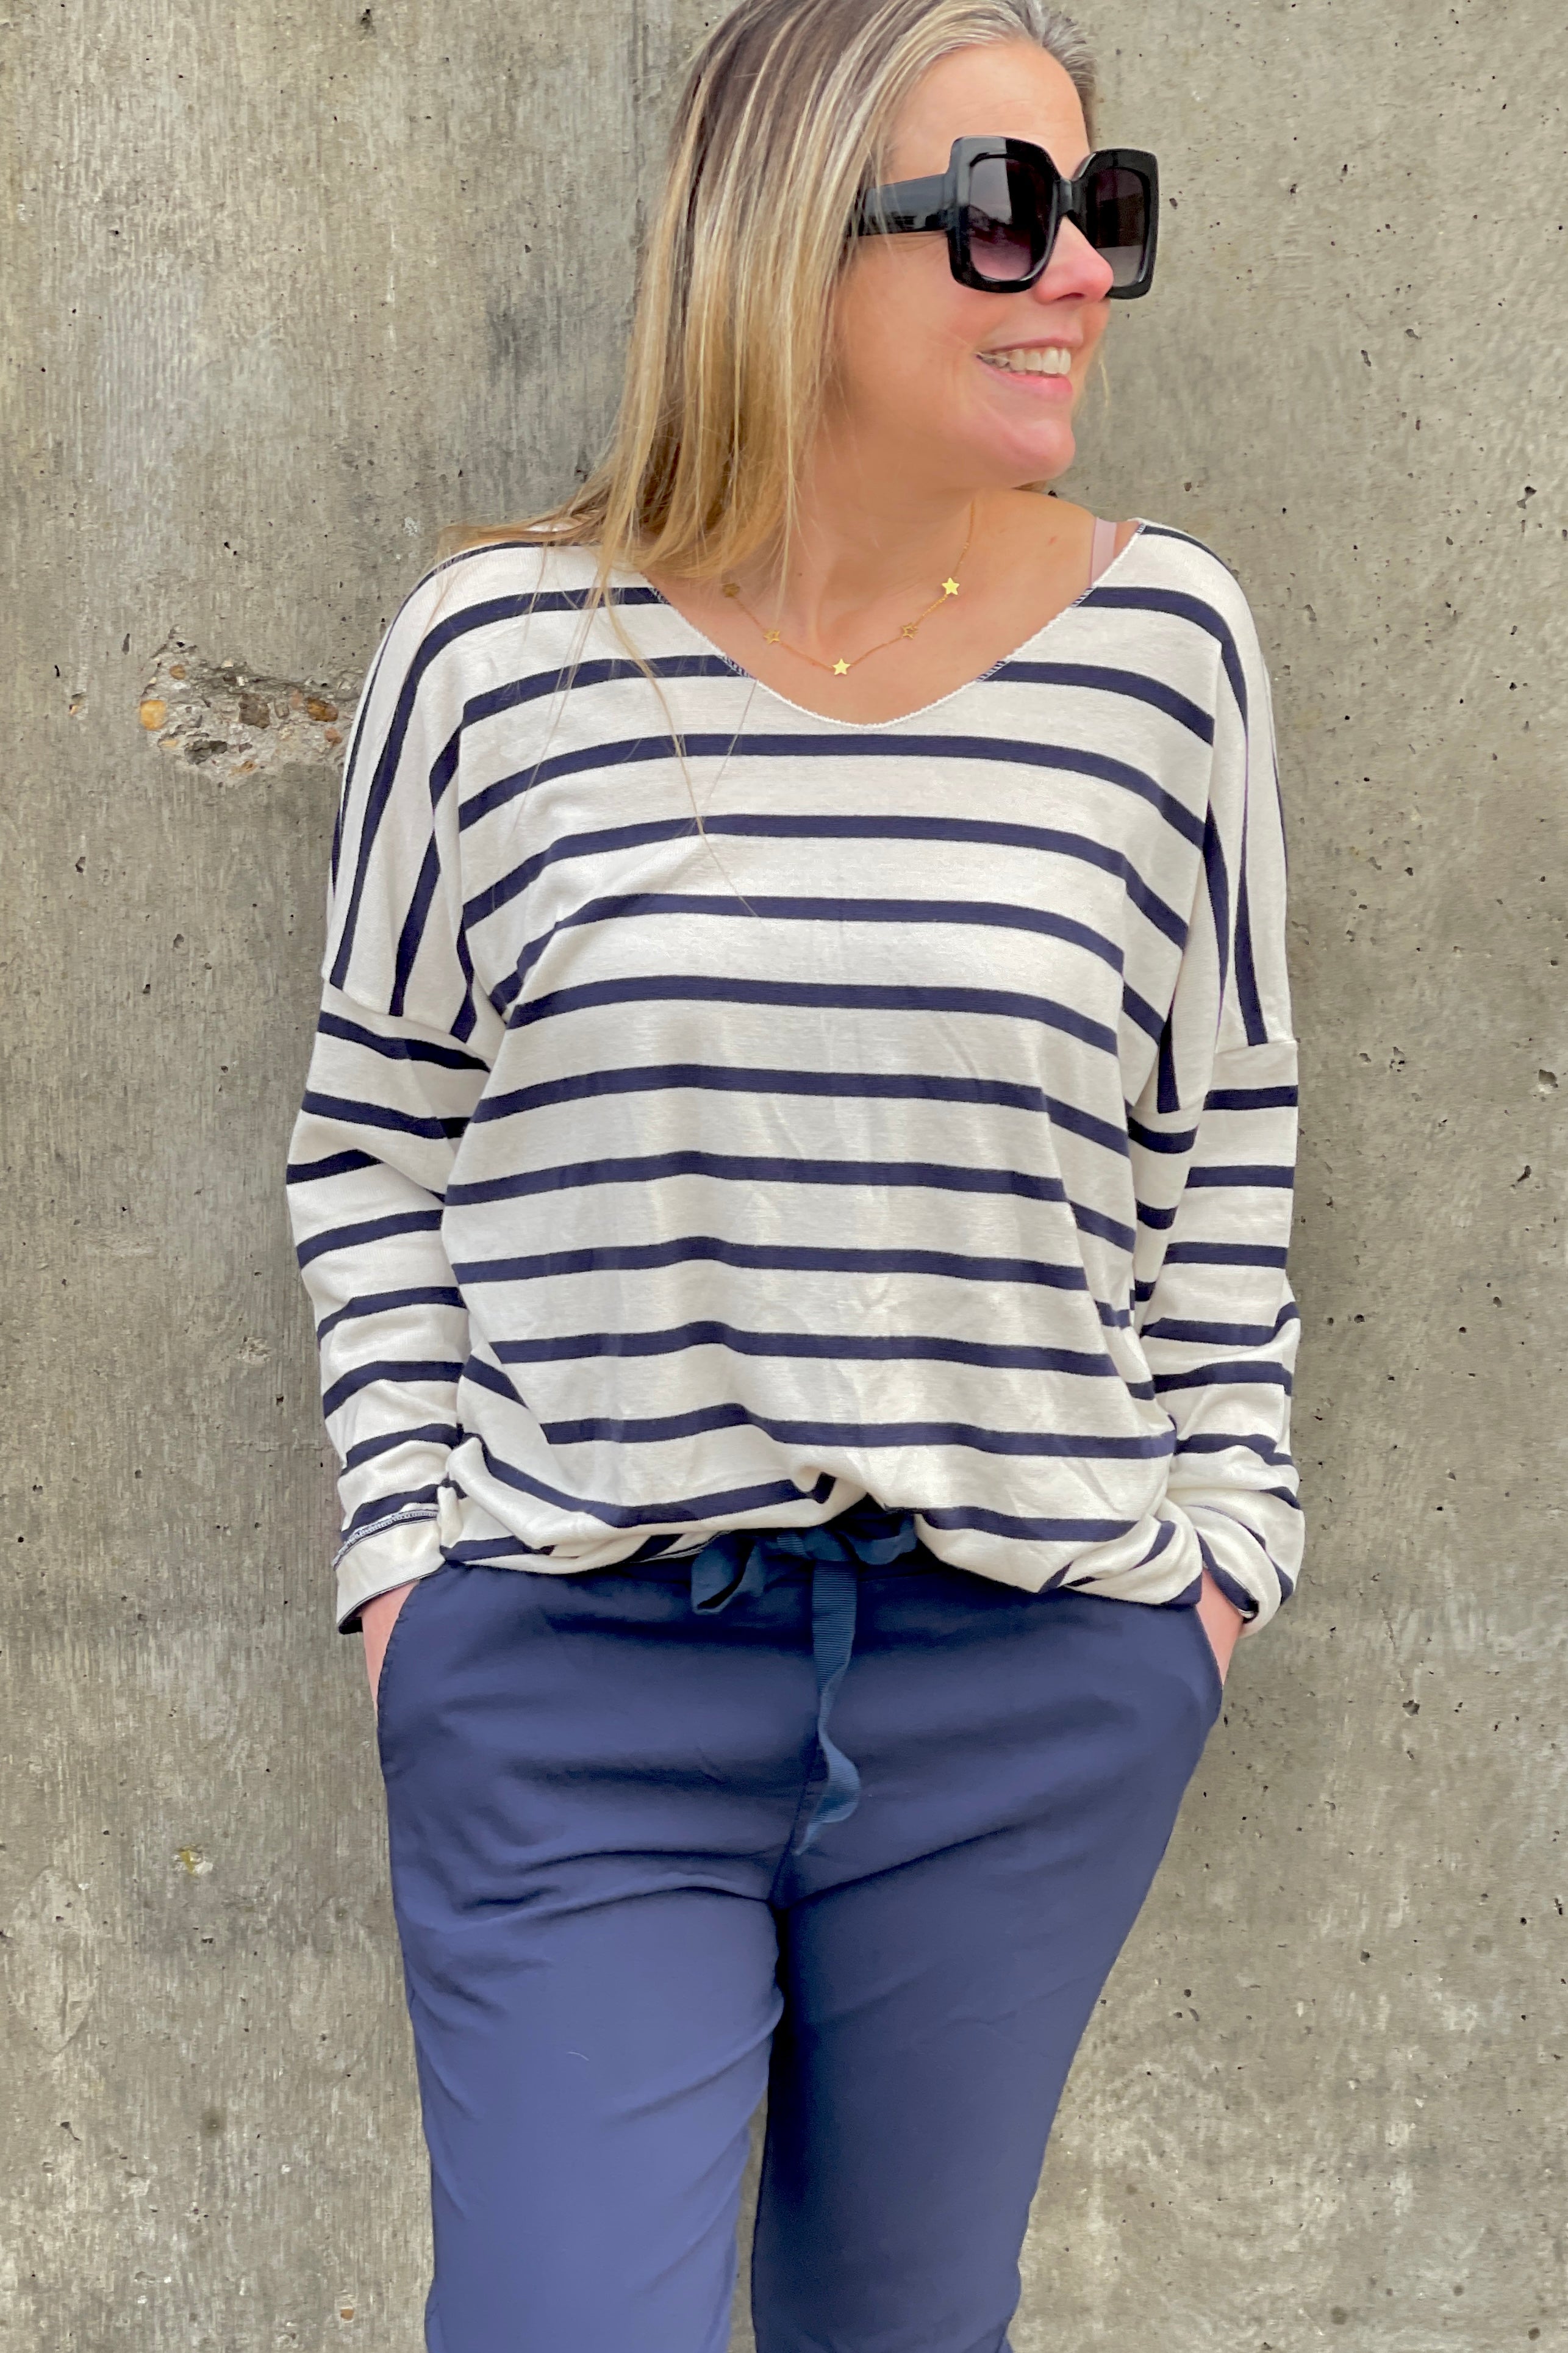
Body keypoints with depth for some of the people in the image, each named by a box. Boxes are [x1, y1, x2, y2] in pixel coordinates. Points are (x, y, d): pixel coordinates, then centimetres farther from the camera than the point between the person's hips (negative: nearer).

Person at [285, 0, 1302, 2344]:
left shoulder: (1165, 642, -1)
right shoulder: (498, 652, -5)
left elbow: (1227, 1136, 8)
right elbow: (374, 1139, 5)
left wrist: (1224, 1526, 5)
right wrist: (404, 1542, 1)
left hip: (1033, 1703, 2)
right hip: (570, 1679, -1)